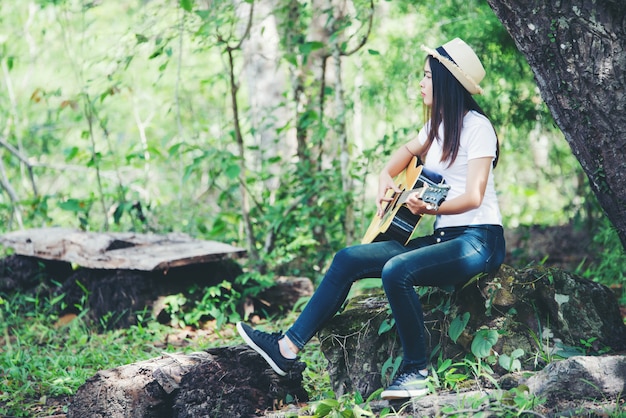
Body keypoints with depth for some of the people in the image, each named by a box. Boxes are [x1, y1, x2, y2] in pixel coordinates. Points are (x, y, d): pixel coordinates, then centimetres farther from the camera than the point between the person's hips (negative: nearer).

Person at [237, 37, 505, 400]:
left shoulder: (476, 126, -11)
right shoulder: (438, 125, 15)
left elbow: (473, 196, -20)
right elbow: (409, 150, 35)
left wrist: (431, 208, -35)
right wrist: (386, 177, 16)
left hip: (477, 241, -9)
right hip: (441, 238, 9)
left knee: (396, 270, -33)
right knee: (348, 259, -3)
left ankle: (417, 370, -19)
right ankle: (289, 347, -4)